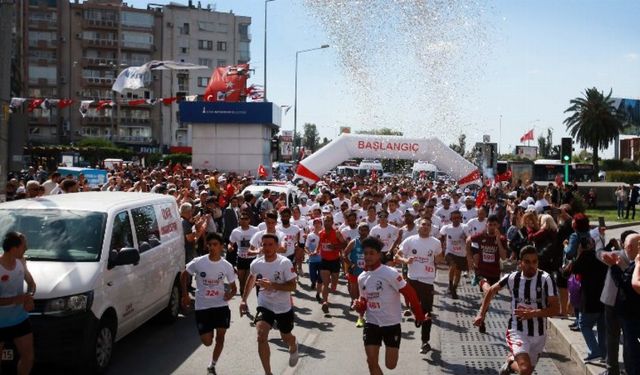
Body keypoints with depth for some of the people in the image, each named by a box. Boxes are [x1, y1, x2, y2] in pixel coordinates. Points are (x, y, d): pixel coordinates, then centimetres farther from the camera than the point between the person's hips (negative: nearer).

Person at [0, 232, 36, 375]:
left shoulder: (21, 261, -5)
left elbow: (31, 283, 9)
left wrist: (28, 296, -11)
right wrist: (16, 299, -30)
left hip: (20, 319, 5)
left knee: (28, 357, 10)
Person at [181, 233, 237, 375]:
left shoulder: (227, 266, -6)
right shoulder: (198, 262, -11)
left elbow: (233, 287, 5)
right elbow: (184, 276, 4)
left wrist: (230, 294, -17)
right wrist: (185, 295, -2)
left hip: (221, 306, 1)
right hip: (202, 306, -1)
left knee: (220, 337, -1)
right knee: (207, 342, 1)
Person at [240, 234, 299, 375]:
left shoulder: (285, 263, -21)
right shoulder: (256, 263, -9)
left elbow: (292, 286, -23)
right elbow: (251, 278, 13)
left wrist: (271, 285, -35)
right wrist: (244, 300, 13)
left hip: (284, 307, -1)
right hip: (264, 306, 2)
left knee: (286, 338, 20)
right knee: (261, 337, -20)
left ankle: (293, 348, 59)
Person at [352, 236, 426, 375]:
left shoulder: (390, 273, -19)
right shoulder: (362, 278, 2)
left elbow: (410, 293, -14)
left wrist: (420, 316, -10)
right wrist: (359, 306, -7)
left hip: (392, 324, -4)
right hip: (371, 324, 5)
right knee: (372, 362, -1)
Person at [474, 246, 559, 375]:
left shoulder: (545, 279, -13)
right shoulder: (512, 278, -8)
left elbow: (556, 309, -17)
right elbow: (492, 290, 10)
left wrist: (533, 313, -31)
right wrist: (482, 313, 10)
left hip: (538, 334, 1)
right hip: (517, 331, -1)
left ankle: (511, 363, 49)